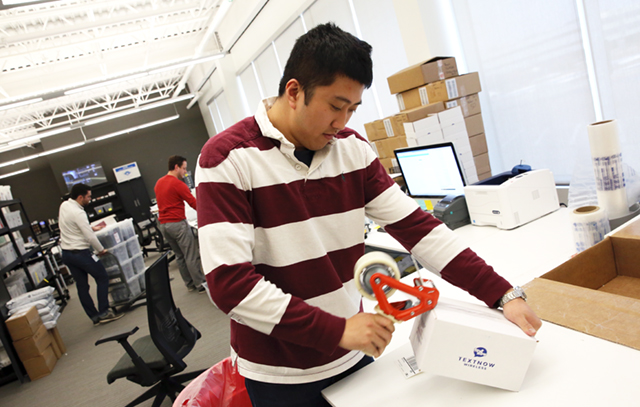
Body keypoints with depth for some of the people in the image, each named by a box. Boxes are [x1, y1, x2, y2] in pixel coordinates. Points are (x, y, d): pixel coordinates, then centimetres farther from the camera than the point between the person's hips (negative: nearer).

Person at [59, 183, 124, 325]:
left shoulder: (64, 205, 6)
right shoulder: (78, 213, -21)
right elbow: (90, 237, -19)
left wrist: (91, 228, 18)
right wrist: (101, 250, -4)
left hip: (66, 253, 9)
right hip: (80, 253, -9)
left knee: (82, 285, 11)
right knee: (102, 278, 4)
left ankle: (94, 316, 19)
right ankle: (103, 313, 4)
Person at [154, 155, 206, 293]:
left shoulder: (159, 183, 14)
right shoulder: (178, 184, -13)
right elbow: (194, 203, -13)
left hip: (163, 224, 9)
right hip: (177, 223, -9)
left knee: (180, 255, 15)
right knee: (191, 256, -2)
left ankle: (190, 283, 21)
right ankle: (201, 284, 2)